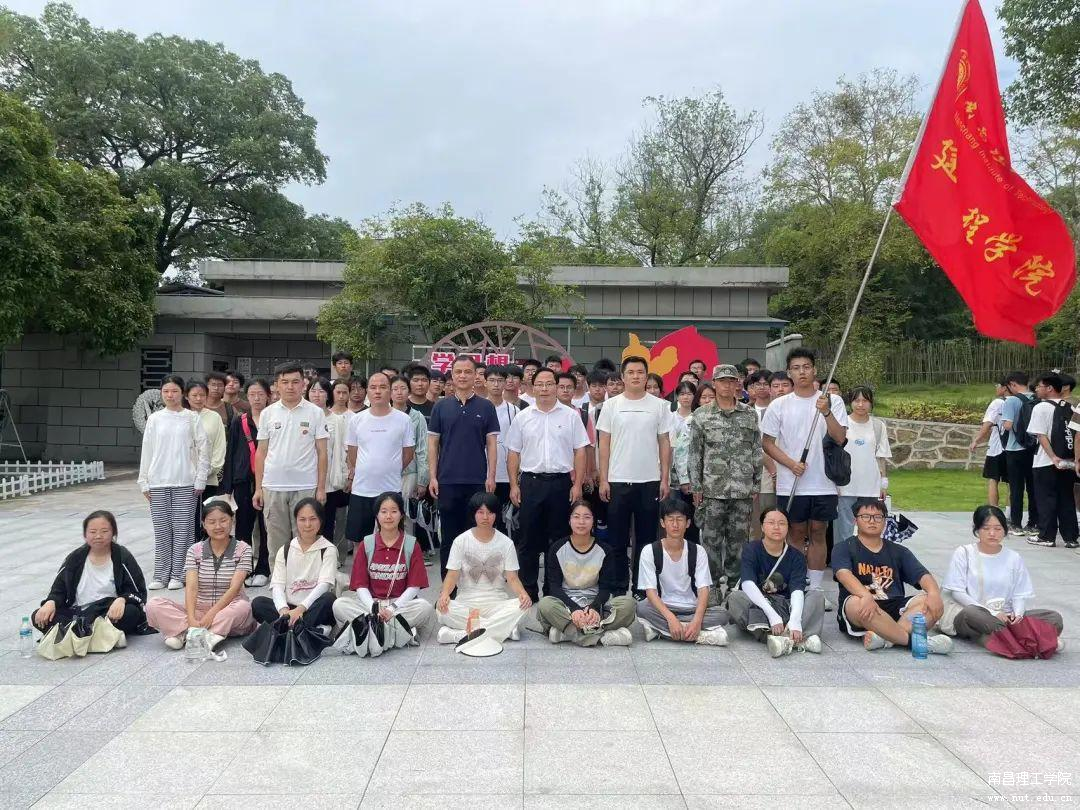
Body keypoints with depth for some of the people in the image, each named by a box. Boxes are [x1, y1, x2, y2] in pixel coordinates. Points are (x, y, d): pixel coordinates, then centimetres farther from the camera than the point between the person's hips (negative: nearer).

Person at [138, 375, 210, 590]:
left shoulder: (192, 418, 1)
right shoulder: (154, 419, 7)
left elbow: (203, 449, 1)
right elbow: (146, 451, 10)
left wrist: (200, 480, -3)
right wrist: (144, 482, 7)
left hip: (185, 483, -2)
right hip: (158, 483, 2)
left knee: (183, 529, 1)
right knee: (161, 530, 5)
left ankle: (178, 574, 10)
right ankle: (160, 575, 13)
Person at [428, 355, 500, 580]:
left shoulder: (486, 407, 4)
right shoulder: (441, 406, 5)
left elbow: (492, 444, 3)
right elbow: (433, 443, 5)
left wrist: (491, 476, -5)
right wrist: (433, 477, -2)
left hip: (477, 481, 0)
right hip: (448, 481, 0)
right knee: (449, 536, 7)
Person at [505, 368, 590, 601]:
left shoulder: (571, 415, 3)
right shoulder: (522, 417, 6)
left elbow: (579, 451, 3)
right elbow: (513, 453, 7)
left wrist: (577, 484, -3)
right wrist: (514, 485, 1)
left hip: (561, 482, -1)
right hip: (530, 482, 1)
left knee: (559, 538, 6)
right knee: (529, 538, 5)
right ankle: (528, 590, 15)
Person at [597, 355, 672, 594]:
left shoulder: (659, 406, 3)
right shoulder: (611, 405, 2)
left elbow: (664, 444, 5)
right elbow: (604, 444, 2)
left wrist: (665, 479, -1)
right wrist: (603, 480, -3)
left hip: (650, 482, 0)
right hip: (617, 481, 0)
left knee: (646, 539, 8)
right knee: (617, 539, 6)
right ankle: (618, 588, 17)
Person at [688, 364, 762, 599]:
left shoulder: (750, 415, 8)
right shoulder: (702, 415, 4)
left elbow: (757, 452, 9)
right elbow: (695, 453, 3)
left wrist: (756, 485, 5)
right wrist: (696, 486, -1)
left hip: (742, 490, 1)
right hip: (712, 490, -1)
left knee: (739, 540, 6)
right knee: (711, 540, 2)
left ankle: (735, 585, 19)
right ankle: (712, 588, 11)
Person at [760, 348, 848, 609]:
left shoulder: (832, 401, 1)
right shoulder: (778, 405, 1)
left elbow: (839, 438, -9)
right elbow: (767, 442, 2)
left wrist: (826, 412, -24)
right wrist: (791, 463, -11)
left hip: (823, 483, 0)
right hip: (790, 484, 0)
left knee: (818, 533, 8)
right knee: (797, 533, 9)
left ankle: (816, 589, 17)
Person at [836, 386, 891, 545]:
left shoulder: (878, 426, 6)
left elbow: (881, 457, 10)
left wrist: (884, 483, 8)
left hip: (870, 486, 2)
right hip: (845, 485, -2)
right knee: (844, 528, 1)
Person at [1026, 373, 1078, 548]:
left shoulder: (1041, 408, -9)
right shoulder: (1070, 408, 10)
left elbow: (1042, 436, -16)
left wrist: (1053, 458, -17)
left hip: (1045, 463, -6)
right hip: (1068, 462, 6)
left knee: (1046, 500, 3)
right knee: (1067, 499, 11)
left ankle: (1047, 536, 7)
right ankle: (1071, 537, 13)